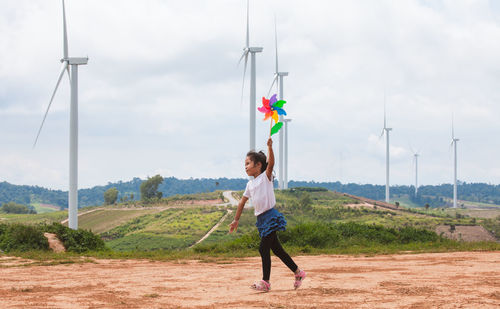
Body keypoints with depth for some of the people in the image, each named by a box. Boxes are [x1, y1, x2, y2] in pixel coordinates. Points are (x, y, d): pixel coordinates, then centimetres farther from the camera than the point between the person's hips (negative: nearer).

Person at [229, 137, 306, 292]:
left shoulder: (266, 176, -3)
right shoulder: (250, 184, 17)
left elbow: (271, 163, -21)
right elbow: (243, 202, 24)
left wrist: (270, 147, -33)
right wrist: (236, 220, 26)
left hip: (271, 216, -8)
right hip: (261, 219, 8)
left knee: (263, 248, -11)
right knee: (276, 249, 11)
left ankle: (265, 282, -7)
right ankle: (298, 272, 22)